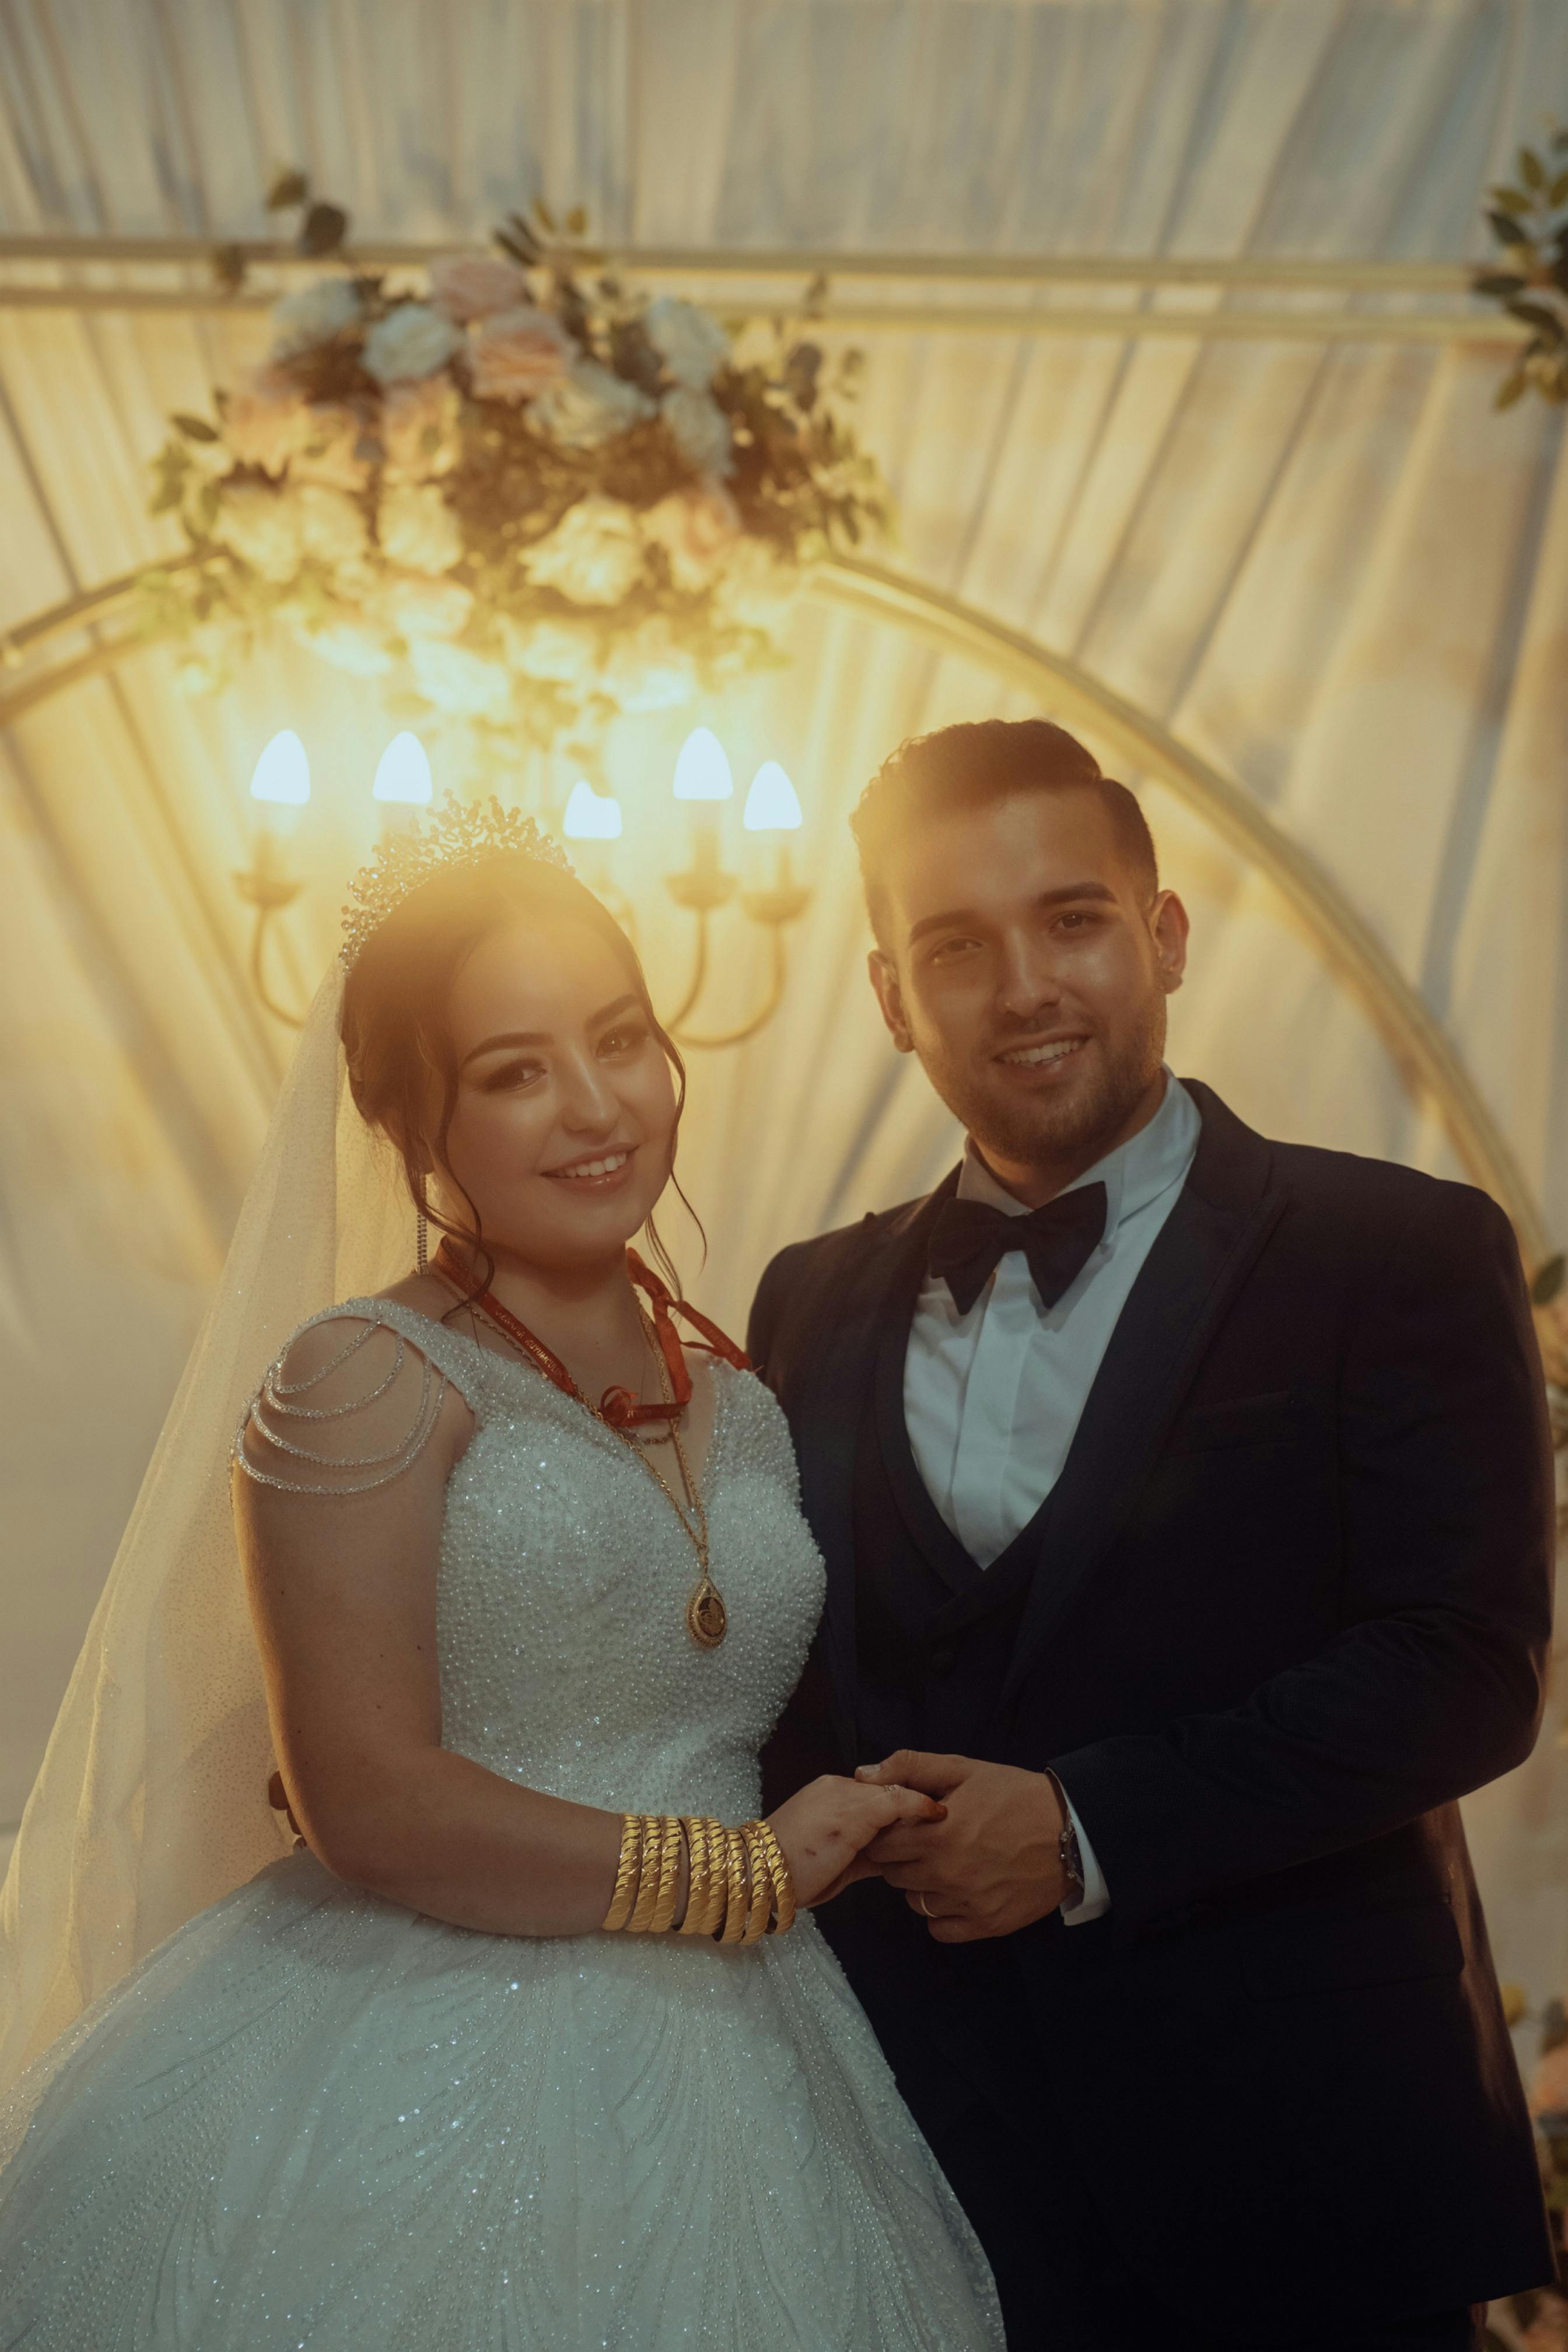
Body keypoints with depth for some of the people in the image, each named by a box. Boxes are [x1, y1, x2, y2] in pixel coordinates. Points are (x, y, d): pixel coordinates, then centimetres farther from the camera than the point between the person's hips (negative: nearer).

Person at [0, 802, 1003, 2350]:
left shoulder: (744, 1410, 12)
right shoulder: (368, 1376, -8)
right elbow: (370, 1800, -15)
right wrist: (742, 1873, -11)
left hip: (720, 2076, 6)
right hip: (411, 2090, -5)